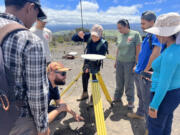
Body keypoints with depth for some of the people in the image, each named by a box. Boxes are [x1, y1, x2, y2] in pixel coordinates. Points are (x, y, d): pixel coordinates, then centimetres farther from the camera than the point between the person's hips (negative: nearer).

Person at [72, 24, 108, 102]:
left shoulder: (103, 45, -28)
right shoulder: (88, 37, -15)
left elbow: (99, 59, -28)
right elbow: (74, 39, -10)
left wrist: (89, 67, -37)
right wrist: (79, 35, -32)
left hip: (95, 64, -5)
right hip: (87, 61, 6)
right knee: (84, 77, 15)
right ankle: (85, 94, 37)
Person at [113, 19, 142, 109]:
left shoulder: (135, 34, -7)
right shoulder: (119, 36, 8)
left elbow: (138, 50, -8)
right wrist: (116, 61, 15)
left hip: (130, 63, -4)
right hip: (120, 62, 5)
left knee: (129, 84, 4)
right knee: (119, 82, 13)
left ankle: (130, 101, 22)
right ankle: (117, 97, 31)